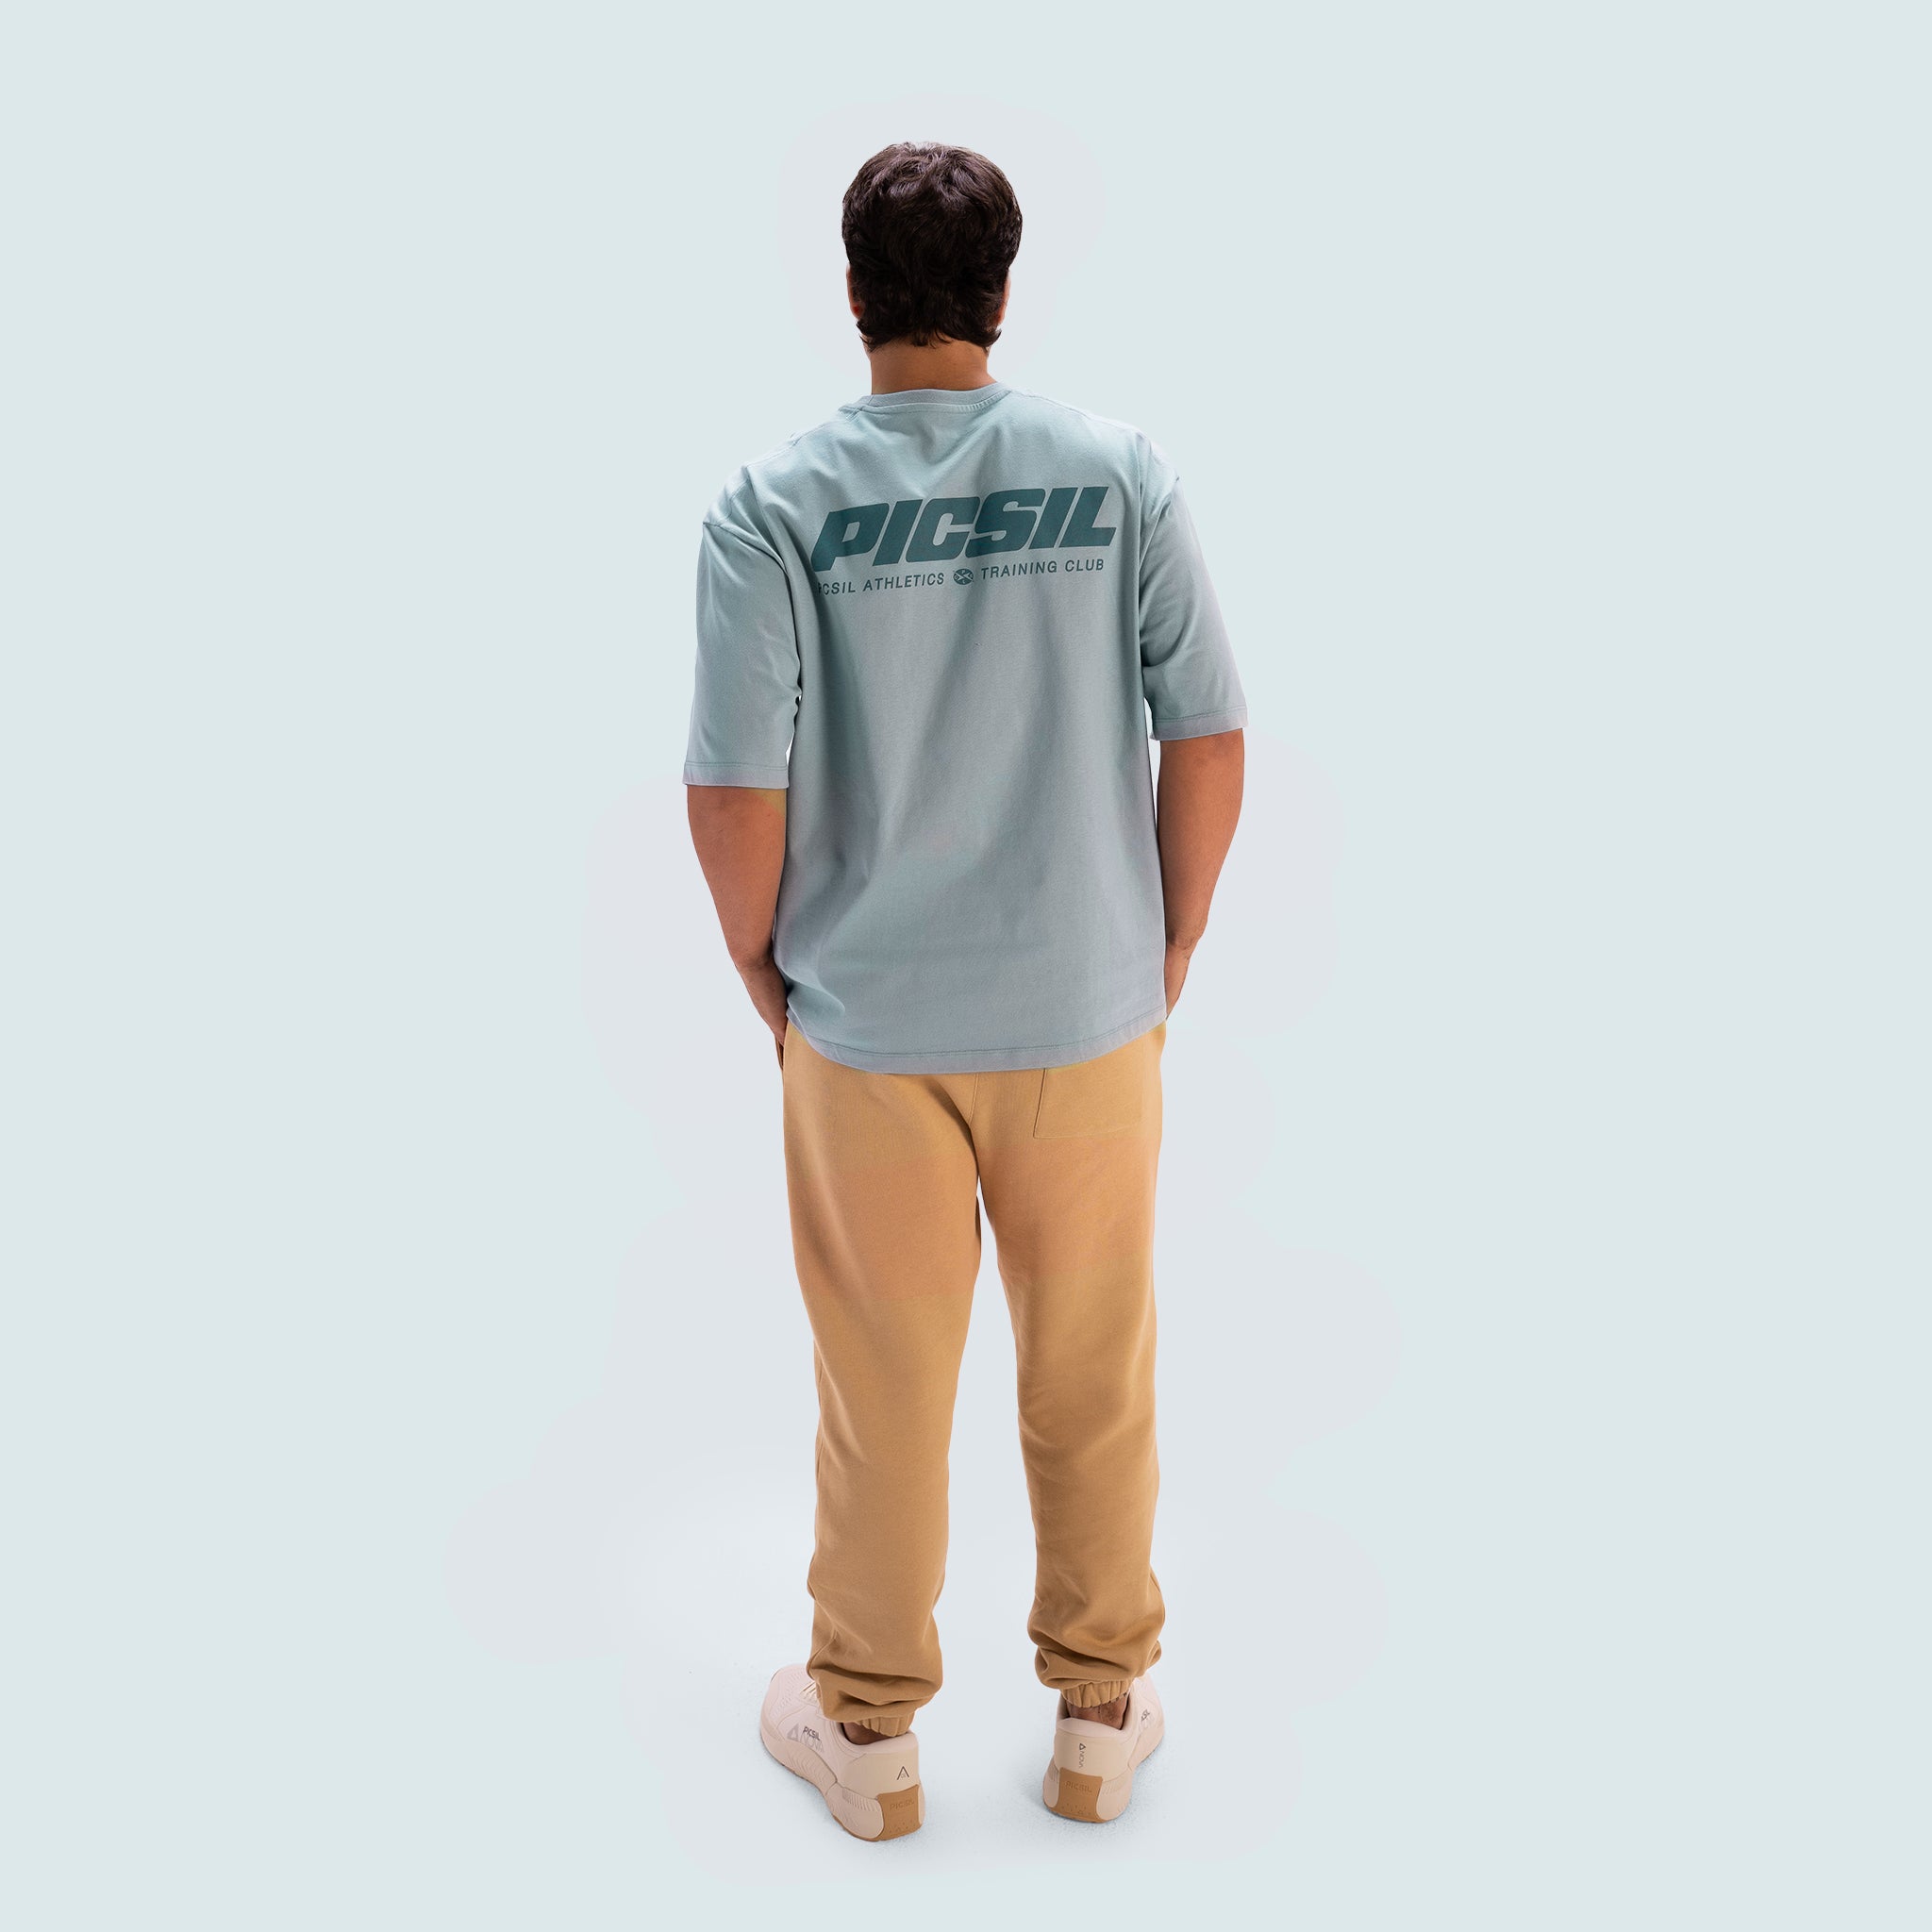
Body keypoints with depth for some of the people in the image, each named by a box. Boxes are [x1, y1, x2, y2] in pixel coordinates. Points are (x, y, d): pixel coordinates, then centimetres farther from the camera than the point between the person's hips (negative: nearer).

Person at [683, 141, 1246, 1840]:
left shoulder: (776, 504, -10)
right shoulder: (1121, 472, -5)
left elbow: (736, 795, -11)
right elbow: (1209, 745, -5)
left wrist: (766, 975, 5)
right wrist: (1166, 958, 8)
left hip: (867, 1025, -1)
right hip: (1089, 1014, 1)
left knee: (882, 1387, 14)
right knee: (1094, 1381, 16)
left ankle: (868, 1729, 32)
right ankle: (1099, 1715, 33)